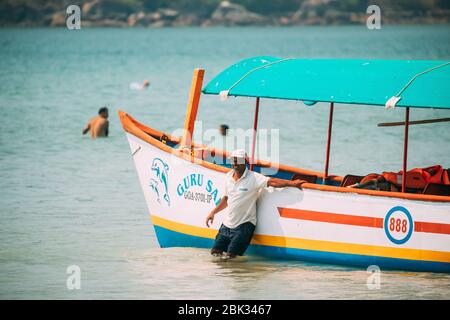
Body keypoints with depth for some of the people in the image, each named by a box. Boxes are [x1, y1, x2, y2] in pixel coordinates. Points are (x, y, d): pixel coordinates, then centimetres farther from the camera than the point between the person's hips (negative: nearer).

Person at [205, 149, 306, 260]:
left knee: (230, 255, -12)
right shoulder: (229, 176, 8)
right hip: (227, 224, 6)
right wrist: (213, 212, 22)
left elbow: (272, 181, -24)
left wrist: (292, 183, -35)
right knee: (215, 251, 5)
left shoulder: (254, 178, -12)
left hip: (244, 225, -6)